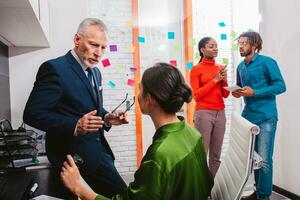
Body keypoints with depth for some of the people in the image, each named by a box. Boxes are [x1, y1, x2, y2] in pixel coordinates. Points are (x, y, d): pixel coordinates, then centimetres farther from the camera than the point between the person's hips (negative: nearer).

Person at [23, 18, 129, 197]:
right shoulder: (54, 68, -14)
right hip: (74, 151, -8)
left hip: (97, 147, 9)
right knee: (120, 194, -13)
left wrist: (106, 118, 0)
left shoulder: (95, 72, 13)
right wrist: (75, 126, -28)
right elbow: (32, 114, -17)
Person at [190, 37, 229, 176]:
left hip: (220, 113, 6)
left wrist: (224, 80, -4)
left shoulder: (220, 68, 13)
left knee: (216, 157, 9)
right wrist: (215, 80, -10)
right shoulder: (196, 69, -2)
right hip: (204, 113, -6)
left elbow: (225, 95, 14)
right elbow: (196, 95, -9)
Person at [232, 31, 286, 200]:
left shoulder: (267, 62, -8)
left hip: (266, 117, -7)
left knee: (264, 159, -6)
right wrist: (237, 92, 0)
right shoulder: (241, 67, 12)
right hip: (248, 116, 7)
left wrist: (254, 92, -19)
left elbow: (281, 86, -12)